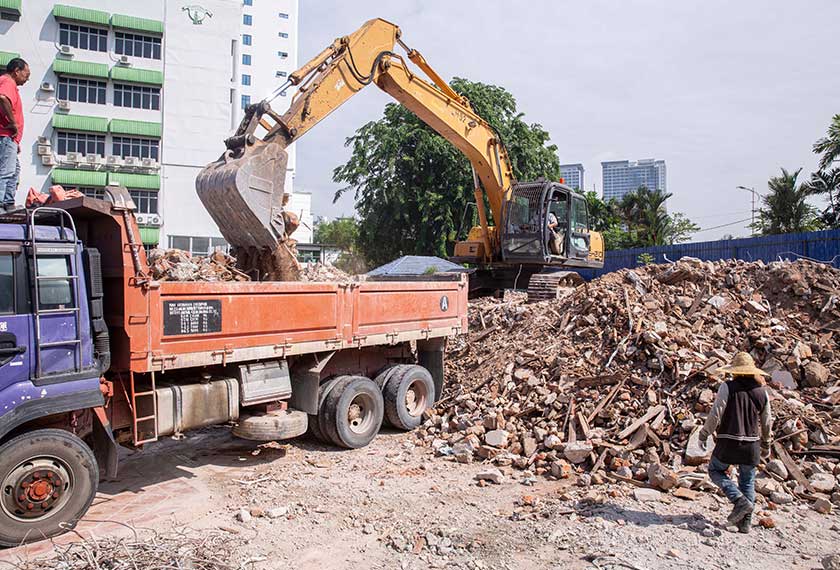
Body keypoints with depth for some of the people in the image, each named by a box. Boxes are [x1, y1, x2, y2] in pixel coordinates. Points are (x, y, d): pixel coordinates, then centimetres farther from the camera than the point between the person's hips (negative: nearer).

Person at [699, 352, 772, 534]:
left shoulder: (728, 387, -9)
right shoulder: (762, 392, 4)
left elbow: (715, 414, -13)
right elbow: (767, 422, 12)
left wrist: (704, 435, 1)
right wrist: (766, 445, 26)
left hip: (728, 442, -4)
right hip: (751, 445, 4)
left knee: (716, 470, 15)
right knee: (748, 482, 16)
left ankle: (739, 500, -4)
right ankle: (746, 522, 17)